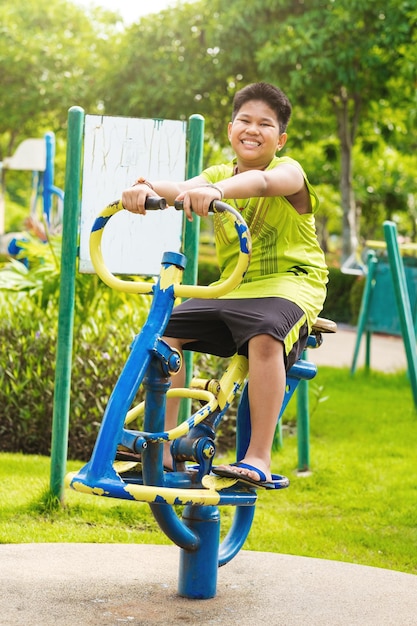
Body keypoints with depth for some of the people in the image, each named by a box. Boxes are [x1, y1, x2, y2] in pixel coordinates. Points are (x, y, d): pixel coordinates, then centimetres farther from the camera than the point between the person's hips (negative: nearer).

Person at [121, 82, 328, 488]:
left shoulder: (289, 171, -8)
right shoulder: (219, 174, 8)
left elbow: (262, 182, -34)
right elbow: (182, 190, -14)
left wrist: (215, 191, -55)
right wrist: (147, 189, -39)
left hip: (289, 282, -6)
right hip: (232, 286, 6)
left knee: (264, 337, -36)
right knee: (166, 327, -9)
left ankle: (258, 459, -32)